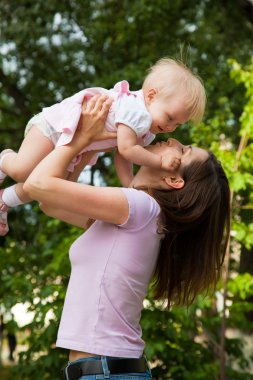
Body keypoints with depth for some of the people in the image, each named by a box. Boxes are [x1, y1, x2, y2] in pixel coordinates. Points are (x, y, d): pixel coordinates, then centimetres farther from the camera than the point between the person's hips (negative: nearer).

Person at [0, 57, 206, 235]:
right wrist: (160, 161, -29)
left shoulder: (146, 133, 0)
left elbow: (121, 156, -2)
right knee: (22, 170, -23)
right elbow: (126, 149, -36)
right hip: (54, 124, -9)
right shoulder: (135, 110, -32)